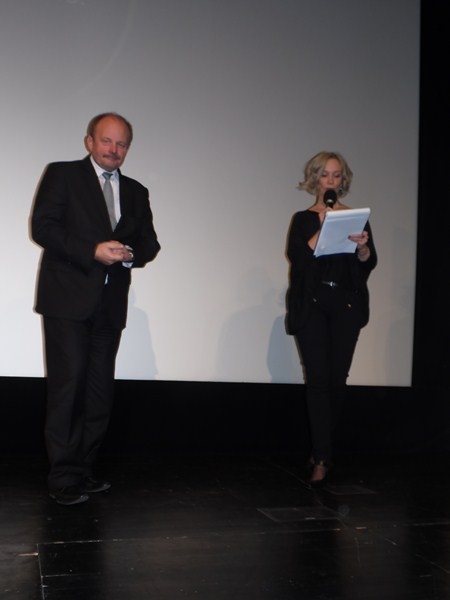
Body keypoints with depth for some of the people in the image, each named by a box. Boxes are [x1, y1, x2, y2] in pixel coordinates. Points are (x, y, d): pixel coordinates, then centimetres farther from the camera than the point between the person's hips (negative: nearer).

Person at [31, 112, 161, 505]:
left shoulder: (136, 192, 18)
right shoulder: (62, 175, 3)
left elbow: (150, 242, 14)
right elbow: (43, 226, -8)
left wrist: (130, 253, -9)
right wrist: (93, 250, -18)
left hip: (110, 304, 5)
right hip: (68, 299, -5)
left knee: (100, 391, 7)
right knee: (68, 385, -6)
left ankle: (85, 471, 17)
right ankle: (64, 478, 2)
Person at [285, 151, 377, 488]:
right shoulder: (304, 219, 9)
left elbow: (369, 265, 4)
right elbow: (298, 258, -8)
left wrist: (363, 247, -16)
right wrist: (322, 228, -14)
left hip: (345, 306, 1)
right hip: (311, 305, -1)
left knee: (337, 380, 2)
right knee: (318, 380, -8)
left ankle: (322, 454, 16)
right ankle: (321, 459, -7)